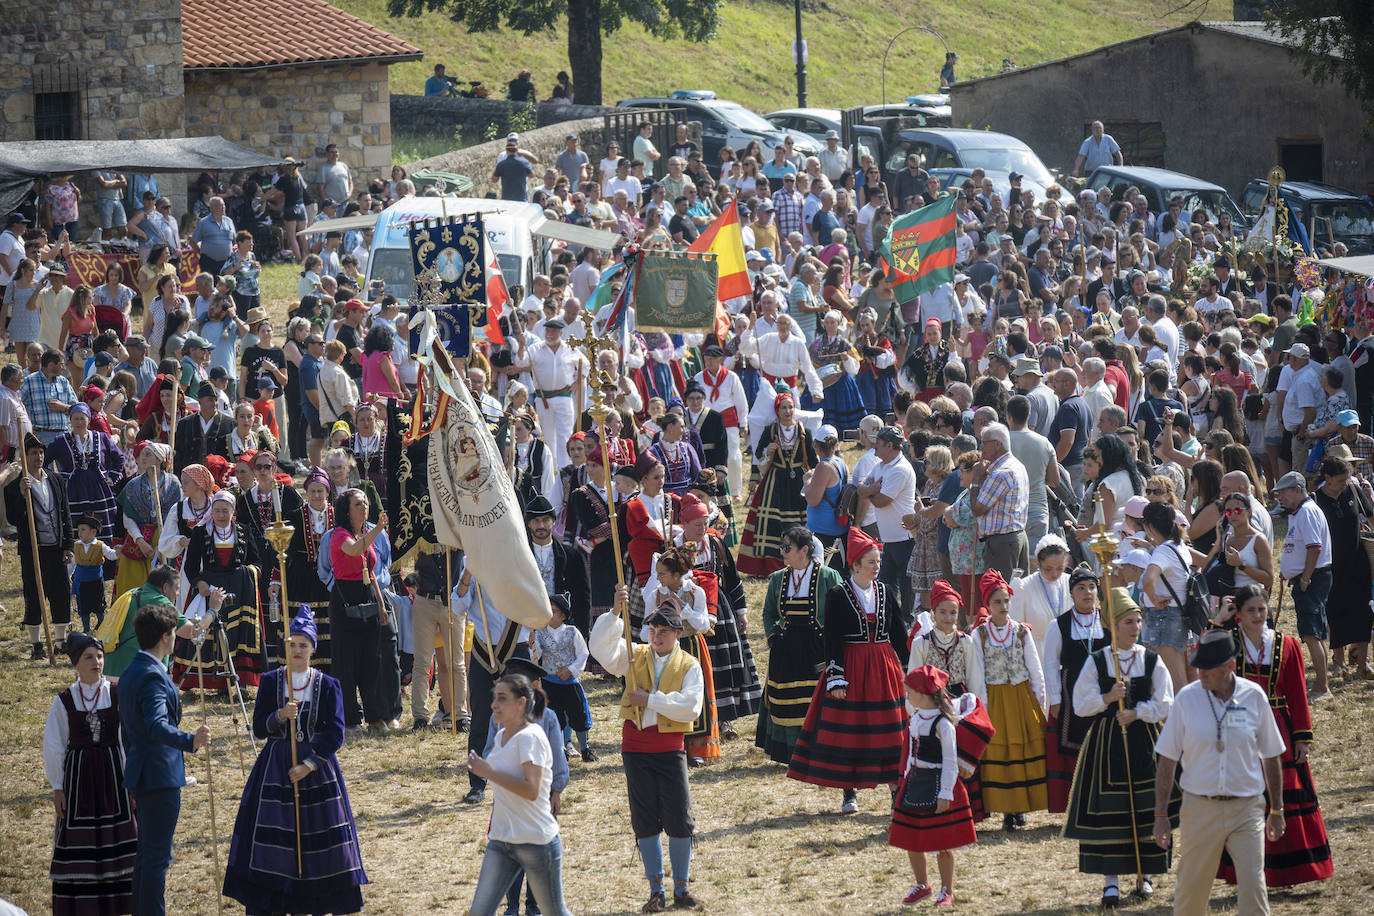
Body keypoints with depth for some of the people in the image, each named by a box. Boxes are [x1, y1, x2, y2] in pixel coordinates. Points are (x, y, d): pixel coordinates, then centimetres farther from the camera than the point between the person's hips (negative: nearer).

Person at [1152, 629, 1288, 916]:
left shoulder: (1253, 696, -2)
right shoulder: (1186, 698, -4)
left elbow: (1271, 756, 9)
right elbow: (1167, 760, 1)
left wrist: (1276, 810, 14)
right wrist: (1161, 815, 0)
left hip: (1247, 808, 0)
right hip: (1200, 809, 0)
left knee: (1253, 891, -8)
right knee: (1191, 891, 8)